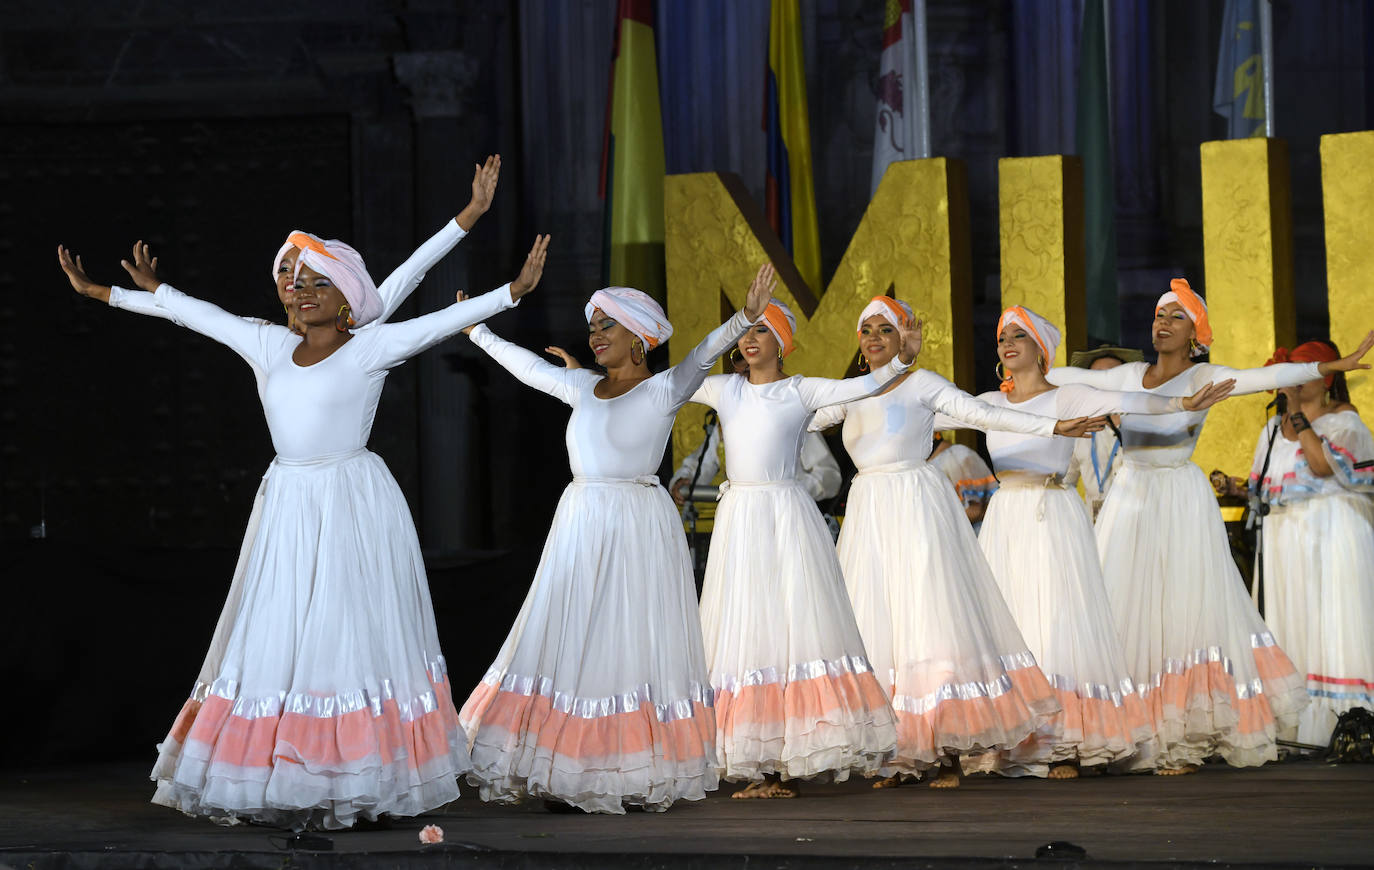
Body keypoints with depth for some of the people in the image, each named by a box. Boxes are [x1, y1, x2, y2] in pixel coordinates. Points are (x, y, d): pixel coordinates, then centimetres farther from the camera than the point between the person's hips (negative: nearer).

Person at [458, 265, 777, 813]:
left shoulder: (663, 391, -4)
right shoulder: (583, 388, 12)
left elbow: (703, 355, -20)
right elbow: (526, 365, 25)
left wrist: (743, 319, -37)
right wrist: (478, 331, 36)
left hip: (638, 523, -6)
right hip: (581, 522, 6)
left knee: (633, 640, -4)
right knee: (571, 642, 3)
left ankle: (636, 775, -1)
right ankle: (574, 773, 6)